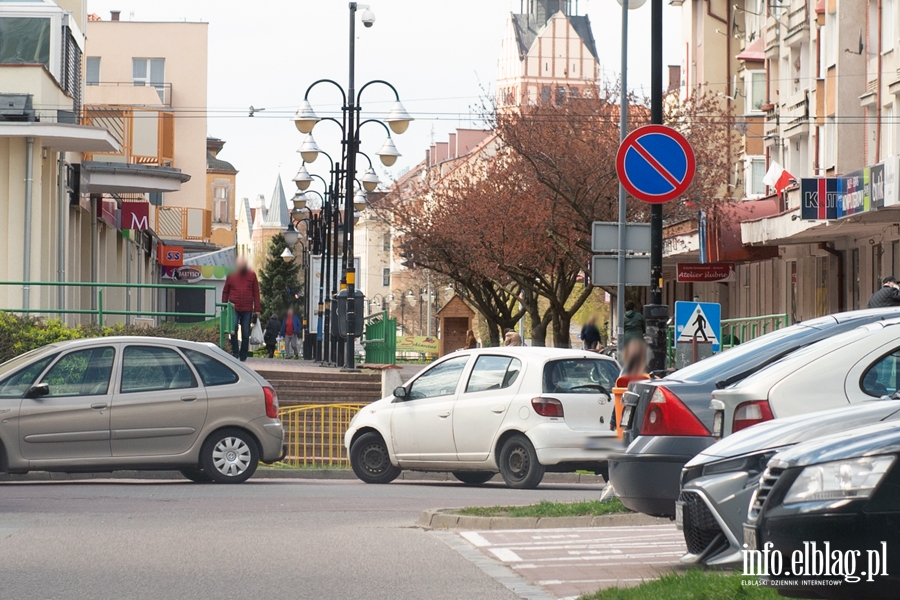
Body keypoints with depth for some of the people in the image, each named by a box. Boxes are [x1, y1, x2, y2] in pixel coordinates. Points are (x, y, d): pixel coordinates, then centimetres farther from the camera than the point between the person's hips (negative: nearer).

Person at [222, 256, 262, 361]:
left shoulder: (252, 275, 5)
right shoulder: (231, 275, 6)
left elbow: (256, 293, 6)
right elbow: (225, 292, 11)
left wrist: (257, 309, 2)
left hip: (247, 309, 1)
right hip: (234, 308, -1)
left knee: (245, 333, 5)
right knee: (234, 329, -17)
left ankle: (243, 356, 13)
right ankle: (235, 353, -6)